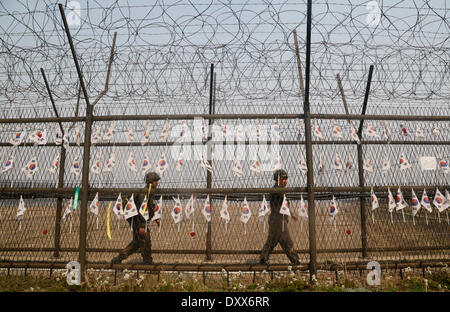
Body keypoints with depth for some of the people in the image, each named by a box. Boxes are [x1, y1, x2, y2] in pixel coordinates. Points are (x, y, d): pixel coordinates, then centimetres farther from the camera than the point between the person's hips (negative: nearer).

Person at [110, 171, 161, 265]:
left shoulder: (149, 192, 13)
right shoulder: (144, 192, -19)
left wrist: (156, 219, 20)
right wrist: (142, 226, -25)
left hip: (140, 222, 10)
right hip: (139, 222, -10)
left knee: (136, 243, 16)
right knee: (145, 243, 1)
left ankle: (118, 259, 20)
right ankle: (148, 263, 15)